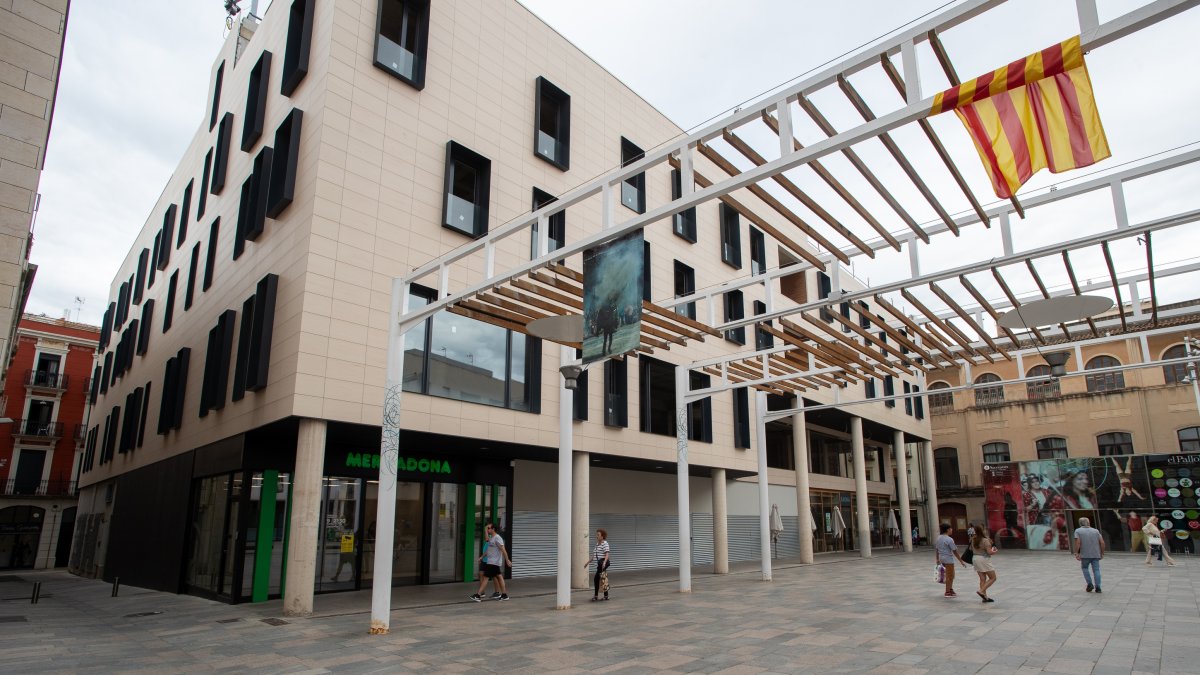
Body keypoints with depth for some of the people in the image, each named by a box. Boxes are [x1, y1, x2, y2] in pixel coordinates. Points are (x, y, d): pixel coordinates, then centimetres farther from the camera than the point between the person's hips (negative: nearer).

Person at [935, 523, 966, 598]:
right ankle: (948, 592, 11)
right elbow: (955, 552, -15)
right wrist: (961, 561, -7)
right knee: (949, 576, 3)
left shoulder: (939, 538, 7)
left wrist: (937, 559, 21)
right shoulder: (949, 540, -17)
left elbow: (936, 549, 12)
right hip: (949, 559, -8)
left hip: (942, 558, 8)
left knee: (951, 575, 21)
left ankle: (950, 590, 27)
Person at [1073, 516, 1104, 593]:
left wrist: (1076, 553, -8)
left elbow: (1078, 542, -10)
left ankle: (1090, 584, 5)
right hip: (1096, 554, 2)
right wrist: (1102, 553, 9)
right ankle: (1098, 588, -1)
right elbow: (1102, 542, 1)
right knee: (1096, 570, 5)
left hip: (1085, 555, -2)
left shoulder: (1078, 531, 2)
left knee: (1085, 568, 16)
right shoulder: (1095, 531, 9)